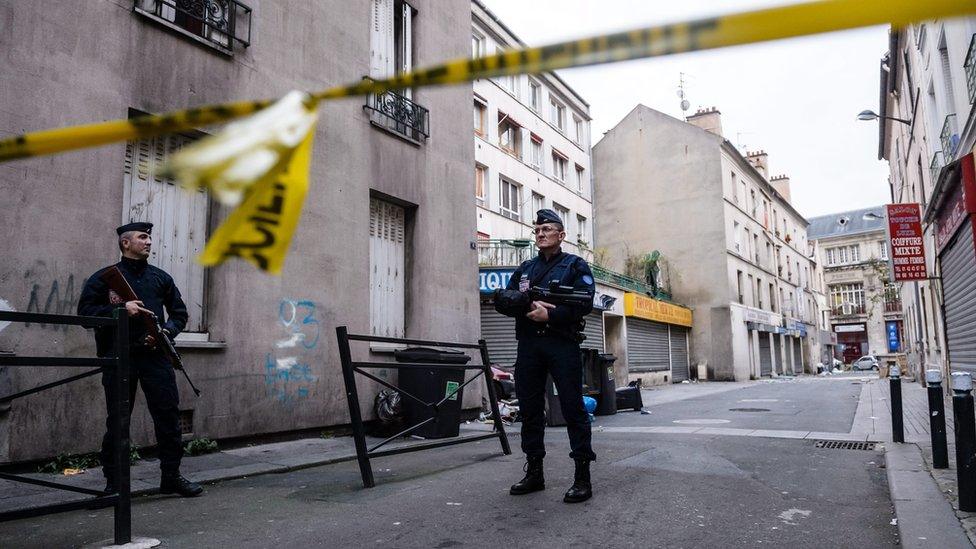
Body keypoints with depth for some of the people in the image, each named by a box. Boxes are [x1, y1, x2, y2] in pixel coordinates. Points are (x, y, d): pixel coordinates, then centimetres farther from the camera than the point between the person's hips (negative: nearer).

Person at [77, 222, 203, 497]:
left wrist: (166, 331, -3)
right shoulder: (104, 277, 6)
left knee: (169, 415, 0)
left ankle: (171, 476, 11)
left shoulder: (160, 277, 15)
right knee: (117, 422, 5)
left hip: (155, 354, 2)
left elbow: (179, 313, 17)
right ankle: (113, 482, 18)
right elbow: (85, 311, -3)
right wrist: (121, 309, -17)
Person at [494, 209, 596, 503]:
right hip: (528, 345, 5)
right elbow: (502, 299, 7)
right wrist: (528, 302, -11)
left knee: (573, 408, -5)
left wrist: (550, 314, -17)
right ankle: (534, 473, 18)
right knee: (529, 409, 8)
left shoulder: (575, 266, 6)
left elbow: (584, 302, -8)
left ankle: (583, 476, 1)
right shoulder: (525, 268, 19)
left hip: (562, 343, -5)